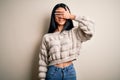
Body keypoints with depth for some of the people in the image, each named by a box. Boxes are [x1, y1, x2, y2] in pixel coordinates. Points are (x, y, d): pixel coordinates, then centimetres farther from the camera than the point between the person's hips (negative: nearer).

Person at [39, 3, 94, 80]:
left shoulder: (74, 33, 0)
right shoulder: (47, 37, 0)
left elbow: (89, 28, -18)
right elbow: (43, 61, 1)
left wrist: (72, 16, -13)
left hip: (70, 71, 1)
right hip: (53, 72, 0)